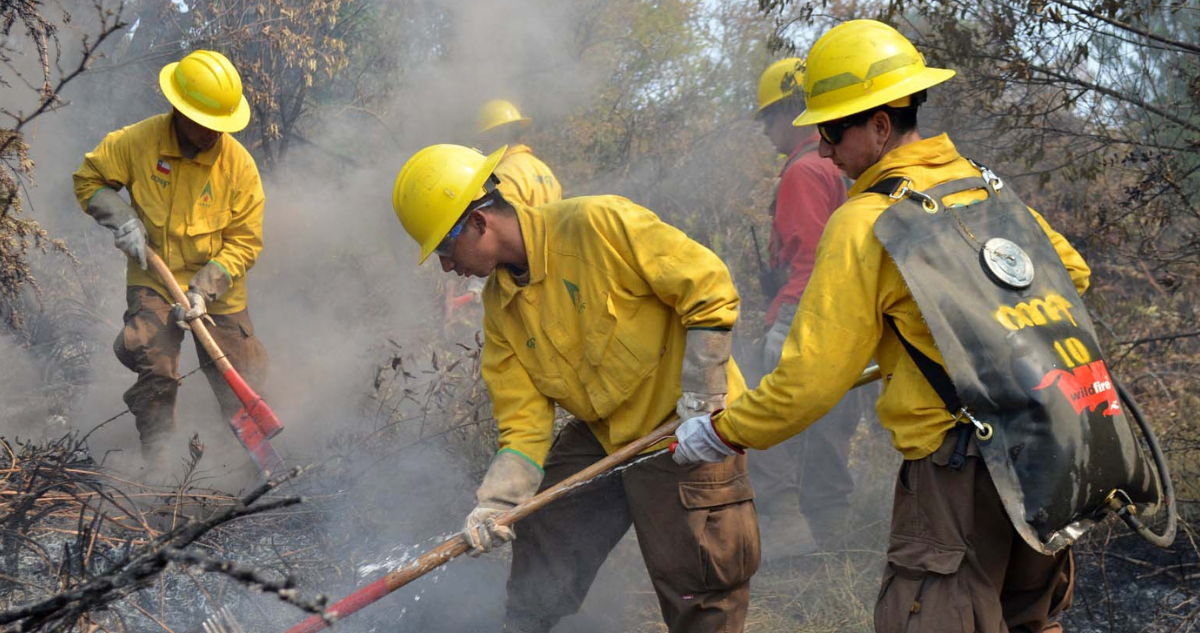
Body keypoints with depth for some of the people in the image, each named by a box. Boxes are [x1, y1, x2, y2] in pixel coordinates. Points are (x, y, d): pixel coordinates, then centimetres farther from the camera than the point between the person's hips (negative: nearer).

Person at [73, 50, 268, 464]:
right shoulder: (137, 142, -11)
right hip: (154, 280, 0)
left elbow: (245, 241, -8)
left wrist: (204, 289, -19)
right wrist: (123, 220, -12)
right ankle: (156, 454, -3)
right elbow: (89, 179, 5)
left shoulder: (239, 164, -12)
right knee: (153, 367, -23)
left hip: (219, 290, 1)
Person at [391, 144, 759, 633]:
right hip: (600, 435, 7)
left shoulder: (598, 225, -21)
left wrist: (700, 403, -18)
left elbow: (710, 287, -19)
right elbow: (525, 422, 1)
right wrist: (497, 502, -13)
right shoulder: (499, 307, 2)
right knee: (540, 541, 14)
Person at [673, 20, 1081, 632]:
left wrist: (720, 433, 0)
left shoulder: (866, 220, -12)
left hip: (957, 467, -8)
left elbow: (810, 379, -13)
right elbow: (1071, 274, 24)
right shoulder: (988, 187, 8)